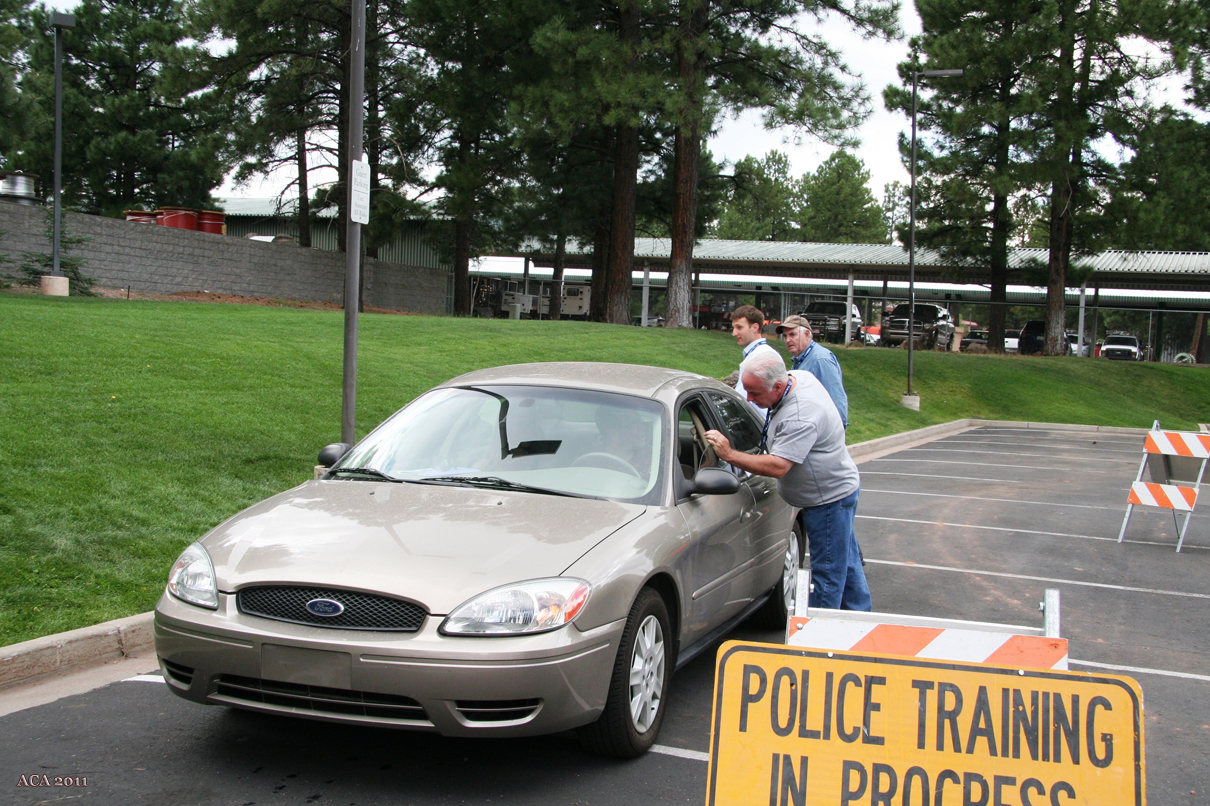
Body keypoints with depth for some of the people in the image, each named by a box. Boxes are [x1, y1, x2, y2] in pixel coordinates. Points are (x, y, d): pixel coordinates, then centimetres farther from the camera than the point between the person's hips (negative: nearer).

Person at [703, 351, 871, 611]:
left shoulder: (800, 417, -33)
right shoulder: (798, 377, -4)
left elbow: (777, 467, -35)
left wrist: (729, 455, -33)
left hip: (831, 498, -11)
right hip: (837, 490, 11)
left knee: (827, 573, -3)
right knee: (846, 562, 22)